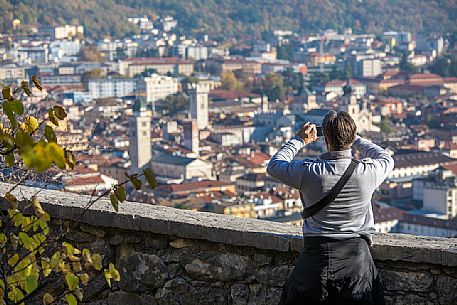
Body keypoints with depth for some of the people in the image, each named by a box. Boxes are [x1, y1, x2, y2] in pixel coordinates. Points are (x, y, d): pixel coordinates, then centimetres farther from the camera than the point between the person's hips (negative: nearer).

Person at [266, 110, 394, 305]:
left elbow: (273, 166, 8)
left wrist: (299, 141, 17)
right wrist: (355, 140, 24)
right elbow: (387, 160, 17)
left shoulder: (309, 172, -13)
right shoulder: (367, 172, -9)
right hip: (357, 256, 1)